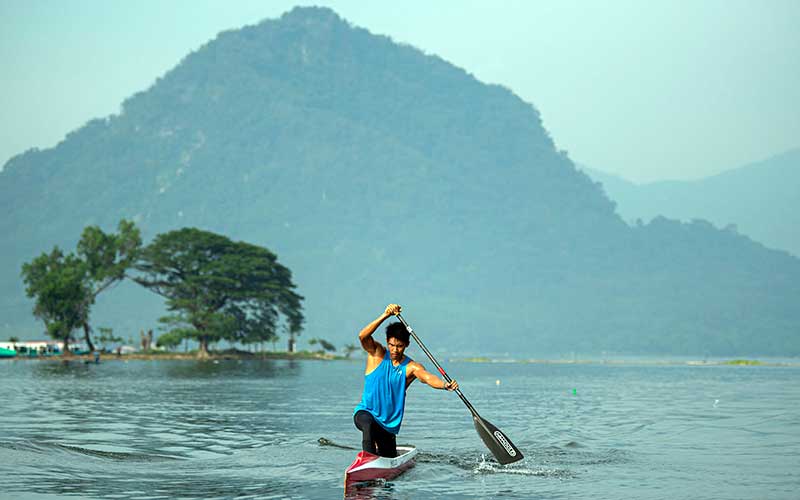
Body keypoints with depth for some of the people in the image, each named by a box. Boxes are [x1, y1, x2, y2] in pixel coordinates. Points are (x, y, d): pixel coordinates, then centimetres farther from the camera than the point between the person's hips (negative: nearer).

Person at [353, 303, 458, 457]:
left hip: (389, 423, 3)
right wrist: (385, 315, -37)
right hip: (365, 412, -3)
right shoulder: (377, 355, -7)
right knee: (368, 424, -39)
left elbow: (428, 377, -27)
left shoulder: (411, 367, -7)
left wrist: (445, 385, -50)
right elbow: (363, 336, -25)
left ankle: (379, 448, 48)